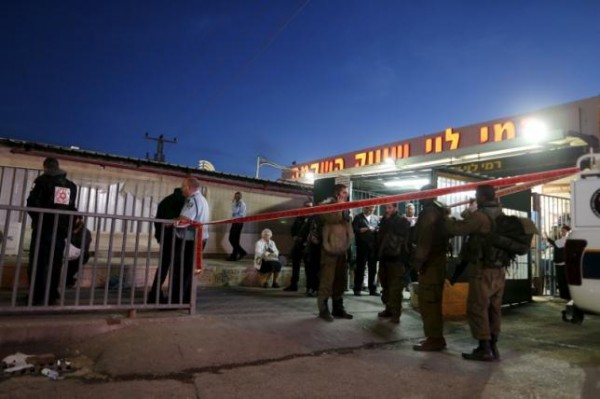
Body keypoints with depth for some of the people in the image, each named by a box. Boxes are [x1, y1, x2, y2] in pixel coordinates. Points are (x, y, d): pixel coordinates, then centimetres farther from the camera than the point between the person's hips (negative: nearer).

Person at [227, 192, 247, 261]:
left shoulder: (242, 204, -8)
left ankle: (234, 256, 5)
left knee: (235, 240, -3)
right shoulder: (236, 203, 15)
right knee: (231, 239, 7)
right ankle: (242, 252, 14)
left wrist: (233, 203, -14)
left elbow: (235, 211, -20)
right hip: (234, 222, 8)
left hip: (239, 223, -8)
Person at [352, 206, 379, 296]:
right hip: (362, 246, -3)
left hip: (373, 247, 3)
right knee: (360, 268, 2)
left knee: (373, 268, 6)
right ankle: (357, 289, 9)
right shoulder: (358, 217, 5)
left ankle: (373, 289, 15)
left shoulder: (376, 218, 16)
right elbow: (355, 229, -9)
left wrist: (374, 230, -12)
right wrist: (367, 229, -11)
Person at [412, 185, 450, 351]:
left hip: (430, 263, -10)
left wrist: (418, 261, -18)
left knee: (428, 302, -6)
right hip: (437, 261, 10)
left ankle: (434, 339, -1)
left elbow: (425, 240, -22)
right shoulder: (439, 210, 17)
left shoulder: (429, 212, -14)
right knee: (432, 302, 14)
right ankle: (435, 337, 21)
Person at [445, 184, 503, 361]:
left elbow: (457, 229, -16)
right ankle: (493, 347, 19)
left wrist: (446, 219, 0)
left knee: (477, 309, -1)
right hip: (499, 269, 8)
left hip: (483, 270, -8)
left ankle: (484, 349, 1)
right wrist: (468, 217, 16)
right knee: (494, 308, 12)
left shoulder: (480, 215, -17)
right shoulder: (500, 214, 9)